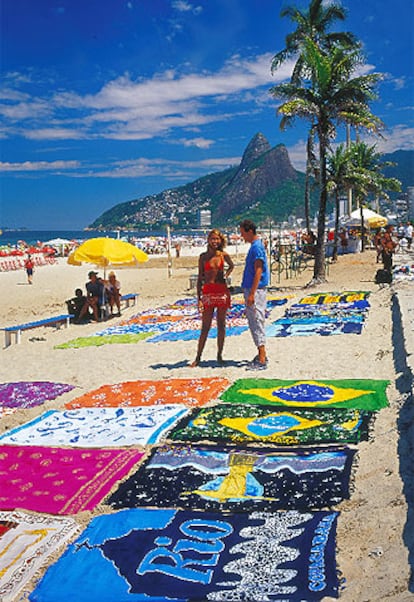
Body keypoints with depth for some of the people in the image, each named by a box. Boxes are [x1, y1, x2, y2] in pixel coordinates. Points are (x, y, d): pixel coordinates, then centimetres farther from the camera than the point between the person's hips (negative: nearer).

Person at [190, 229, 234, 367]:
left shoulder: (224, 255, 5)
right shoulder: (203, 256, 3)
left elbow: (231, 266, 27)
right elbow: (200, 278, 4)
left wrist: (226, 275, 10)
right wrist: (199, 299, -1)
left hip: (222, 291, 1)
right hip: (208, 292, -1)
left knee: (221, 325, 6)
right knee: (205, 327, -1)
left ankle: (219, 355, 16)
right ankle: (198, 357, 6)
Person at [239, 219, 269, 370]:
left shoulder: (256, 247, -15)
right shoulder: (255, 246, 16)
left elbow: (258, 271, -21)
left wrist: (252, 293, -24)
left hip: (255, 290, -10)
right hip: (251, 289, 10)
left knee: (257, 323, -8)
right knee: (254, 323, 15)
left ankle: (262, 361, -6)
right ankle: (262, 355, 23)